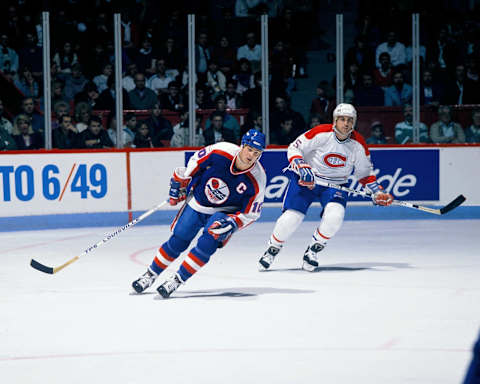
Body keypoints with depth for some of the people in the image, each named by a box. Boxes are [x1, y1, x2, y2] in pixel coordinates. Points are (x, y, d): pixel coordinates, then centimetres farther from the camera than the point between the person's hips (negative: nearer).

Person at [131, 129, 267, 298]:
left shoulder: (256, 180, -24)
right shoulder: (220, 152, -24)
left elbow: (251, 213, -11)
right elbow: (194, 163, -4)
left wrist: (232, 222, -26)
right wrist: (178, 183, 6)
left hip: (225, 212, -1)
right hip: (197, 201, 2)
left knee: (208, 243, -23)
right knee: (178, 241, 2)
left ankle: (177, 279, -11)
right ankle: (151, 274, 22)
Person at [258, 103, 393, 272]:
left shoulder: (358, 143, -7)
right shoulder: (320, 133, -18)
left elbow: (364, 171, 8)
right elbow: (294, 148, -11)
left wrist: (376, 191, -2)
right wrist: (302, 166, -27)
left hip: (335, 185, 3)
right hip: (305, 180, -2)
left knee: (335, 214, -25)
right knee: (291, 217, -15)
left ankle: (312, 251, -3)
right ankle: (272, 250, 11)